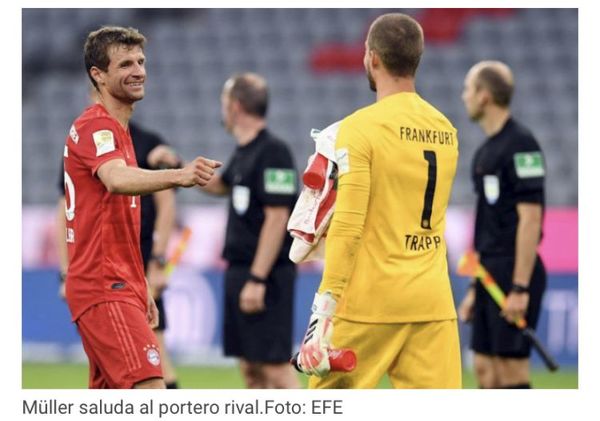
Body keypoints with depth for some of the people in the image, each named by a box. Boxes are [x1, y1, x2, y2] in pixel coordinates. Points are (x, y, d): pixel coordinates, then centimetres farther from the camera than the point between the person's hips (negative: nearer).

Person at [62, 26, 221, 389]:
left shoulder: (116, 129, 20)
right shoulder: (95, 126, -12)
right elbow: (116, 180, -36)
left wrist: (140, 290, 23)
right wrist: (178, 177, -53)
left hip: (116, 287, 10)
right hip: (104, 289, -10)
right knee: (150, 389, -21)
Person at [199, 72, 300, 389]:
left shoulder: (272, 152, -14)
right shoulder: (243, 153, 13)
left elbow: (277, 219, -20)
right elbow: (220, 185, 35)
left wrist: (257, 279, -23)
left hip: (265, 274, -9)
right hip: (240, 269, 9)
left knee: (275, 367, -11)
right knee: (250, 368, 10)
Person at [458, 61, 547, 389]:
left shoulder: (520, 144, -12)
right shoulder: (486, 151, 16)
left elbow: (530, 218, -18)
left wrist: (520, 288, -21)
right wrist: (476, 287, 20)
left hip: (515, 273, -9)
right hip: (490, 275, 9)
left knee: (512, 371, -8)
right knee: (485, 368, 8)